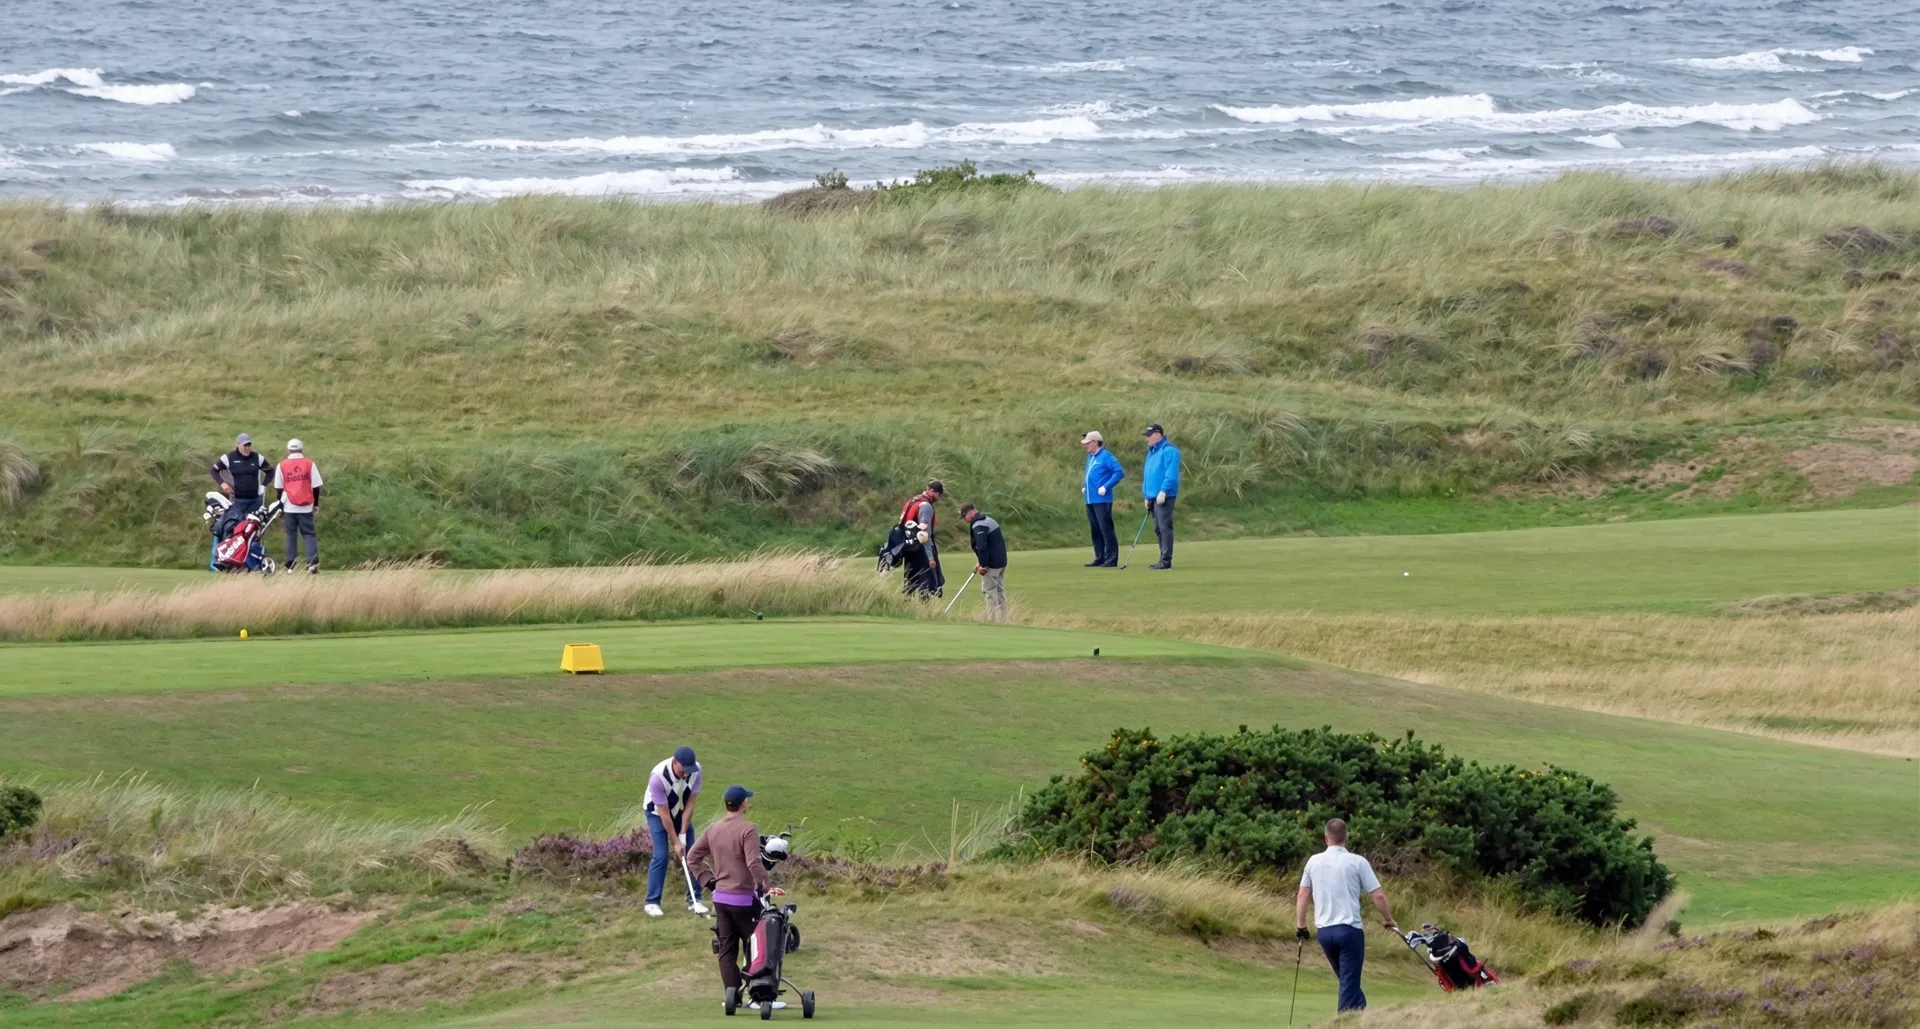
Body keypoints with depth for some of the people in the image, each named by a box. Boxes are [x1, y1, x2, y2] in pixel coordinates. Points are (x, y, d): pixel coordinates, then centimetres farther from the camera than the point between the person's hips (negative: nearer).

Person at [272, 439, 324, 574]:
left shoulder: (282, 465, 1)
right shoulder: (309, 464, -1)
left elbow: (279, 488, 4)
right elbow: (316, 486, 0)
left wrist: (280, 507, 13)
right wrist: (316, 504, 12)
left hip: (289, 507, 0)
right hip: (306, 507, 0)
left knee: (291, 536, 7)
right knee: (309, 534, 4)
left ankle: (291, 566, 4)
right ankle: (313, 562, -13)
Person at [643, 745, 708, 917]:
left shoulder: (695, 770, -25)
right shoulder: (658, 776, -37)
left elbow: (690, 804, -16)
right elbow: (664, 813, -29)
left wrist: (683, 835, -16)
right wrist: (675, 842, -24)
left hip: (681, 812, 4)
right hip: (657, 813, -4)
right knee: (661, 856, -15)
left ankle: (694, 900, 6)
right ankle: (652, 902, -7)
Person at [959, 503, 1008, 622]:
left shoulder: (978, 525, -14)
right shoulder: (988, 521, 17)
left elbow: (981, 546, -24)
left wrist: (983, 564, -18)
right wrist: (980, 562, 14)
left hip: (991, 564, -10)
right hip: (1001, 562, 10)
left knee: (990, 592, -6)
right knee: (1000, 593, 12)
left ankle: (992, 620, -6)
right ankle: (1002, 619, 15)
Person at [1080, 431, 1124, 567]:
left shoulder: (1106, 456, -10)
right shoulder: (1090, 457, 17)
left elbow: (1119, 472, -17)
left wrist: (1106, 487, -19)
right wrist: (1084, 486, 14)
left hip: (1102, 500, -9)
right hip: (1090, 500, 9)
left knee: (1106, 530, -9)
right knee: (1095, 531, 11)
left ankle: (1111, 559, -8)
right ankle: (1100, 558, 17)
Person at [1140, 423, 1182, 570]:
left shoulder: (1168, 451, -10)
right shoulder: (1152, 452, 19)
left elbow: (1171, 474, -18)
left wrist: (1163, 491, -22)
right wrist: (1147, 495, 20)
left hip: (1164, 496, -10)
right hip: (1154, 496, 10)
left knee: (1164, 527, -11)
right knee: (1158, 529, 11)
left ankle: (1166, 561, -12)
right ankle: (1164, 559, 16)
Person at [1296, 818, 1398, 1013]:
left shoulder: (1314, 862, 5)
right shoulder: (1357, 862, -6)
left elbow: (1302, 896, 10)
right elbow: (1378, 895, -5)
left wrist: (1300, 925, 20)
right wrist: (1389, 920, 10)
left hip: (1324, 930, 4)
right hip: (1349, 929, -4)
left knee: (1348, 980, 17)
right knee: (1349, 983, -3)